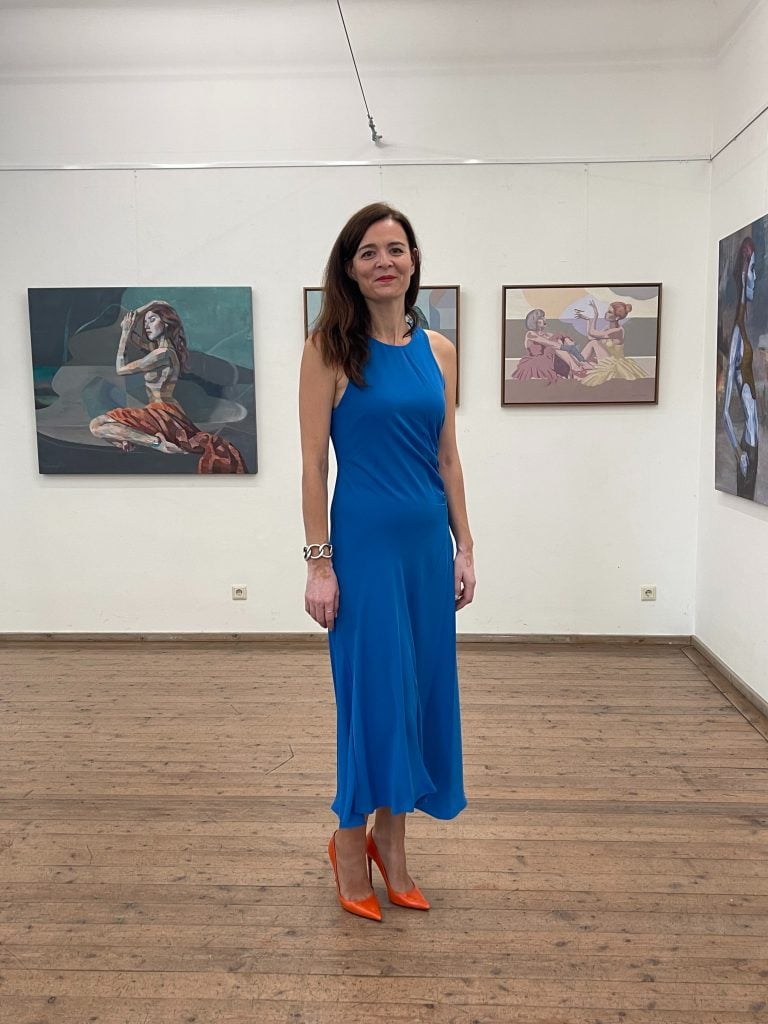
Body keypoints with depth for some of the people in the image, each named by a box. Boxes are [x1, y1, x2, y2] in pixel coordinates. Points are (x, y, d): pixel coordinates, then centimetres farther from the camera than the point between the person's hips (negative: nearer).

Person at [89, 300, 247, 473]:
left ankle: (157, 443, -22)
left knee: (96, 426, -16)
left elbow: (121, 369, -8)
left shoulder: (163, 353, -17)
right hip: (169, 412, 10)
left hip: (163, 414, -10)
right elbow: (125, 330, 22)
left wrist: (125, 333, -3)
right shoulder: (160, 347, 10)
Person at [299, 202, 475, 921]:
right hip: (366, 541, -5)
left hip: (429, 543, 5)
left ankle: (391, 847, 31)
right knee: (372, 691, 3)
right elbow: (313, 463, -7)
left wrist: (464, 548, 9)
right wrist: (318, 562, -11)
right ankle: (350, 846, 26)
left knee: (423, 689, 12)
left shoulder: (438, 351, 9)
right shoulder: (330, 348, -5)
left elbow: (447, 460, 11)